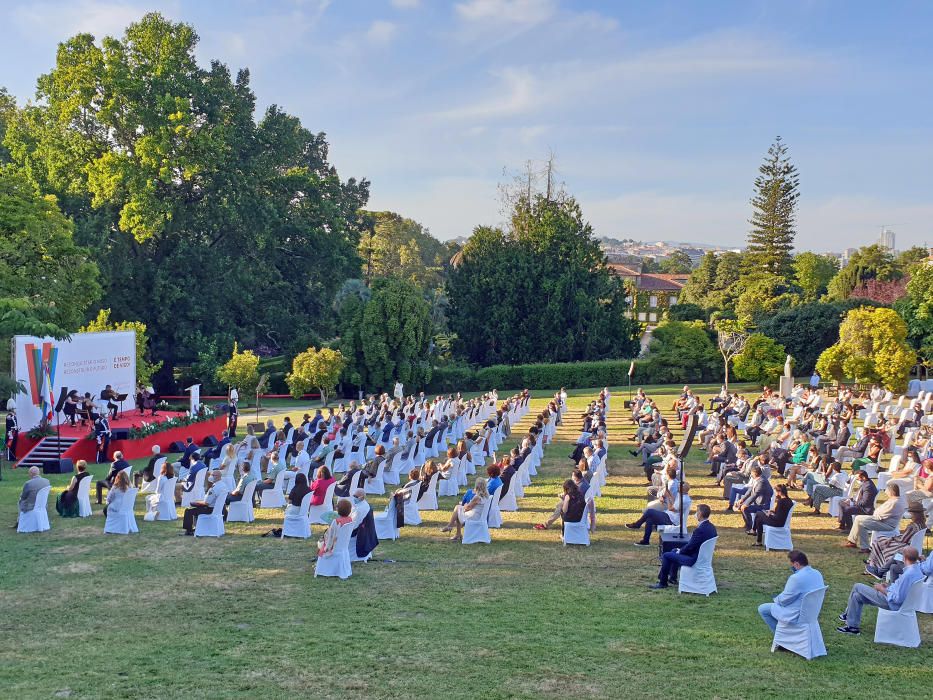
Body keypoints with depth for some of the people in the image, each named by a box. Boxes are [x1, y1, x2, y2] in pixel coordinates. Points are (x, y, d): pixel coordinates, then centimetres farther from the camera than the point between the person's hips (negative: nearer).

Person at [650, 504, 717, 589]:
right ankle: (673, 578, 36)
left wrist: (680, 551, -1)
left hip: (694, 559, -10)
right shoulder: (712, 527, 2)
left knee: (665, 556, 2)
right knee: (675, 551, 28)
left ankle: (663, 583, 13)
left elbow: (690, 547, -21)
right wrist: (680, 550, 10)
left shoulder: (700, 530, -29)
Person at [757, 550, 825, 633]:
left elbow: (783, 600, -16)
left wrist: (776, 599, 4)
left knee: (762, 609, 6)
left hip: (796, 616, -9)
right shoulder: (818, 574, -3)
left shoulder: (796, 578, -29)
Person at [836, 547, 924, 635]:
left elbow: (897, 599, -28)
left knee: (857, 587, 2)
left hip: (892, 604, -10)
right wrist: (889, 587, 12)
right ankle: (852, 626, 27)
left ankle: (848, 614, 20)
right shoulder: (918, 571, -1)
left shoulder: (908, 574, -32)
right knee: (857, 595, 19)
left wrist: (882, 589, -14)